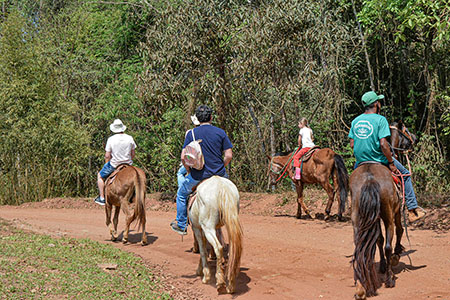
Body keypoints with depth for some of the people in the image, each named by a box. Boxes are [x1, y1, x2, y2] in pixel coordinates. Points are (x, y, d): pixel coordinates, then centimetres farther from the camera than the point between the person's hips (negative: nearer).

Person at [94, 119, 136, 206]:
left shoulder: (111, 139, -12)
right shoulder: (130, 138, -4)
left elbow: (107, 156, -9)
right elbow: (133, 154, 1)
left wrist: (107, 165, 10)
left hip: (114, 165, -3)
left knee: (100, 176, 21)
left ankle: (102, 198, 17)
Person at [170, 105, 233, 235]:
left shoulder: (191, 134, -2)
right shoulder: (220, 132, -1)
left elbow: (183, 157, -6)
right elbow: (229, 155, -5)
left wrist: (190, 172, 10)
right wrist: (220, 168, 12)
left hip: (199, 174, -1)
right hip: (219, 173, 1)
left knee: (182, 194, 23)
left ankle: (181, 225, 27)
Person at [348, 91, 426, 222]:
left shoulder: (355, 121, 5)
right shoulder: (380, 119, -12)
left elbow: (352, 144, 4)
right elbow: (383, 143, -20)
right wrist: (391, 163, -12)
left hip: (361, 160, 5)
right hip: (379, 160, -5)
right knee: (405, 175, 14)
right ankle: (412, 209, 14)